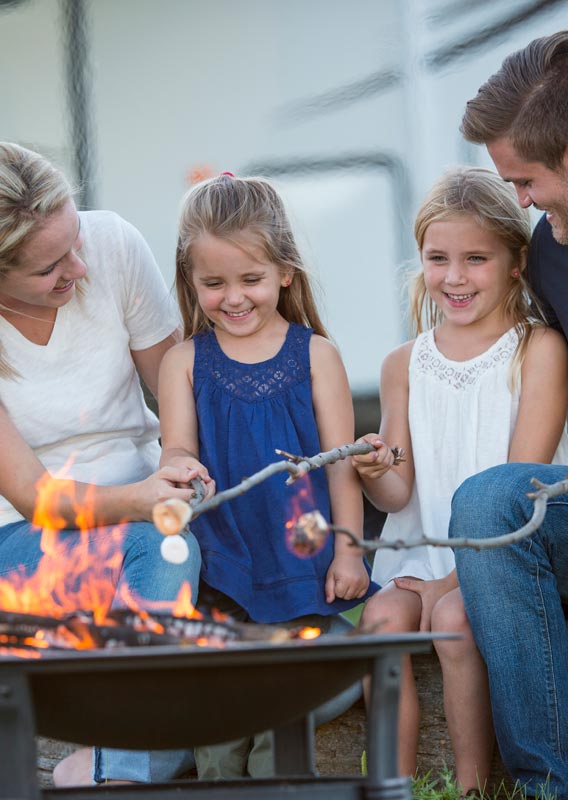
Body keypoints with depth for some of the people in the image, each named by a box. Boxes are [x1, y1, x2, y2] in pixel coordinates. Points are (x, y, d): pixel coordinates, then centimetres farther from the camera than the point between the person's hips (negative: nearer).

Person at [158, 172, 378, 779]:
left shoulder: (315, 354, 2)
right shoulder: (184, 362, 5)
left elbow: (340, 458, 4)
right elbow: (177, 449, 1)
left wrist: (347, 546, -1)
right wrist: (180, 467, -24)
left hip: (300, 562, -1)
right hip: (219, 564, 1)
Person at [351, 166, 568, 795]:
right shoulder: (405, 365, 9)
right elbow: (399, 494, 6)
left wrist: (457, 577, -16)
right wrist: (372, 475, -19)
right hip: (425, 551, 4)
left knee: (454, 618, -29)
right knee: (382, 616, -22)